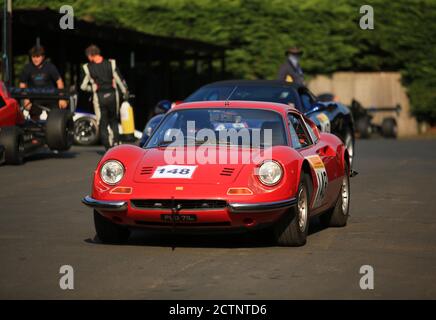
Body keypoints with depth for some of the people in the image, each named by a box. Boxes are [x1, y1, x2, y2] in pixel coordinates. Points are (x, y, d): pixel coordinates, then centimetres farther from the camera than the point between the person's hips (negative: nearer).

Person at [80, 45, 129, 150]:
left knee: (102, 123, 7)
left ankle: (108, 146, 2)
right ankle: (116, 140, 0)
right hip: (112, 95, 2)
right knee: (114, 121, 19)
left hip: (99, 97, -2)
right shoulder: (111, 64, -3)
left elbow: (83, 86, -1)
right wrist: (125, 93, 12)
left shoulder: (87, 68, -6)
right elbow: (120, 80, -1)